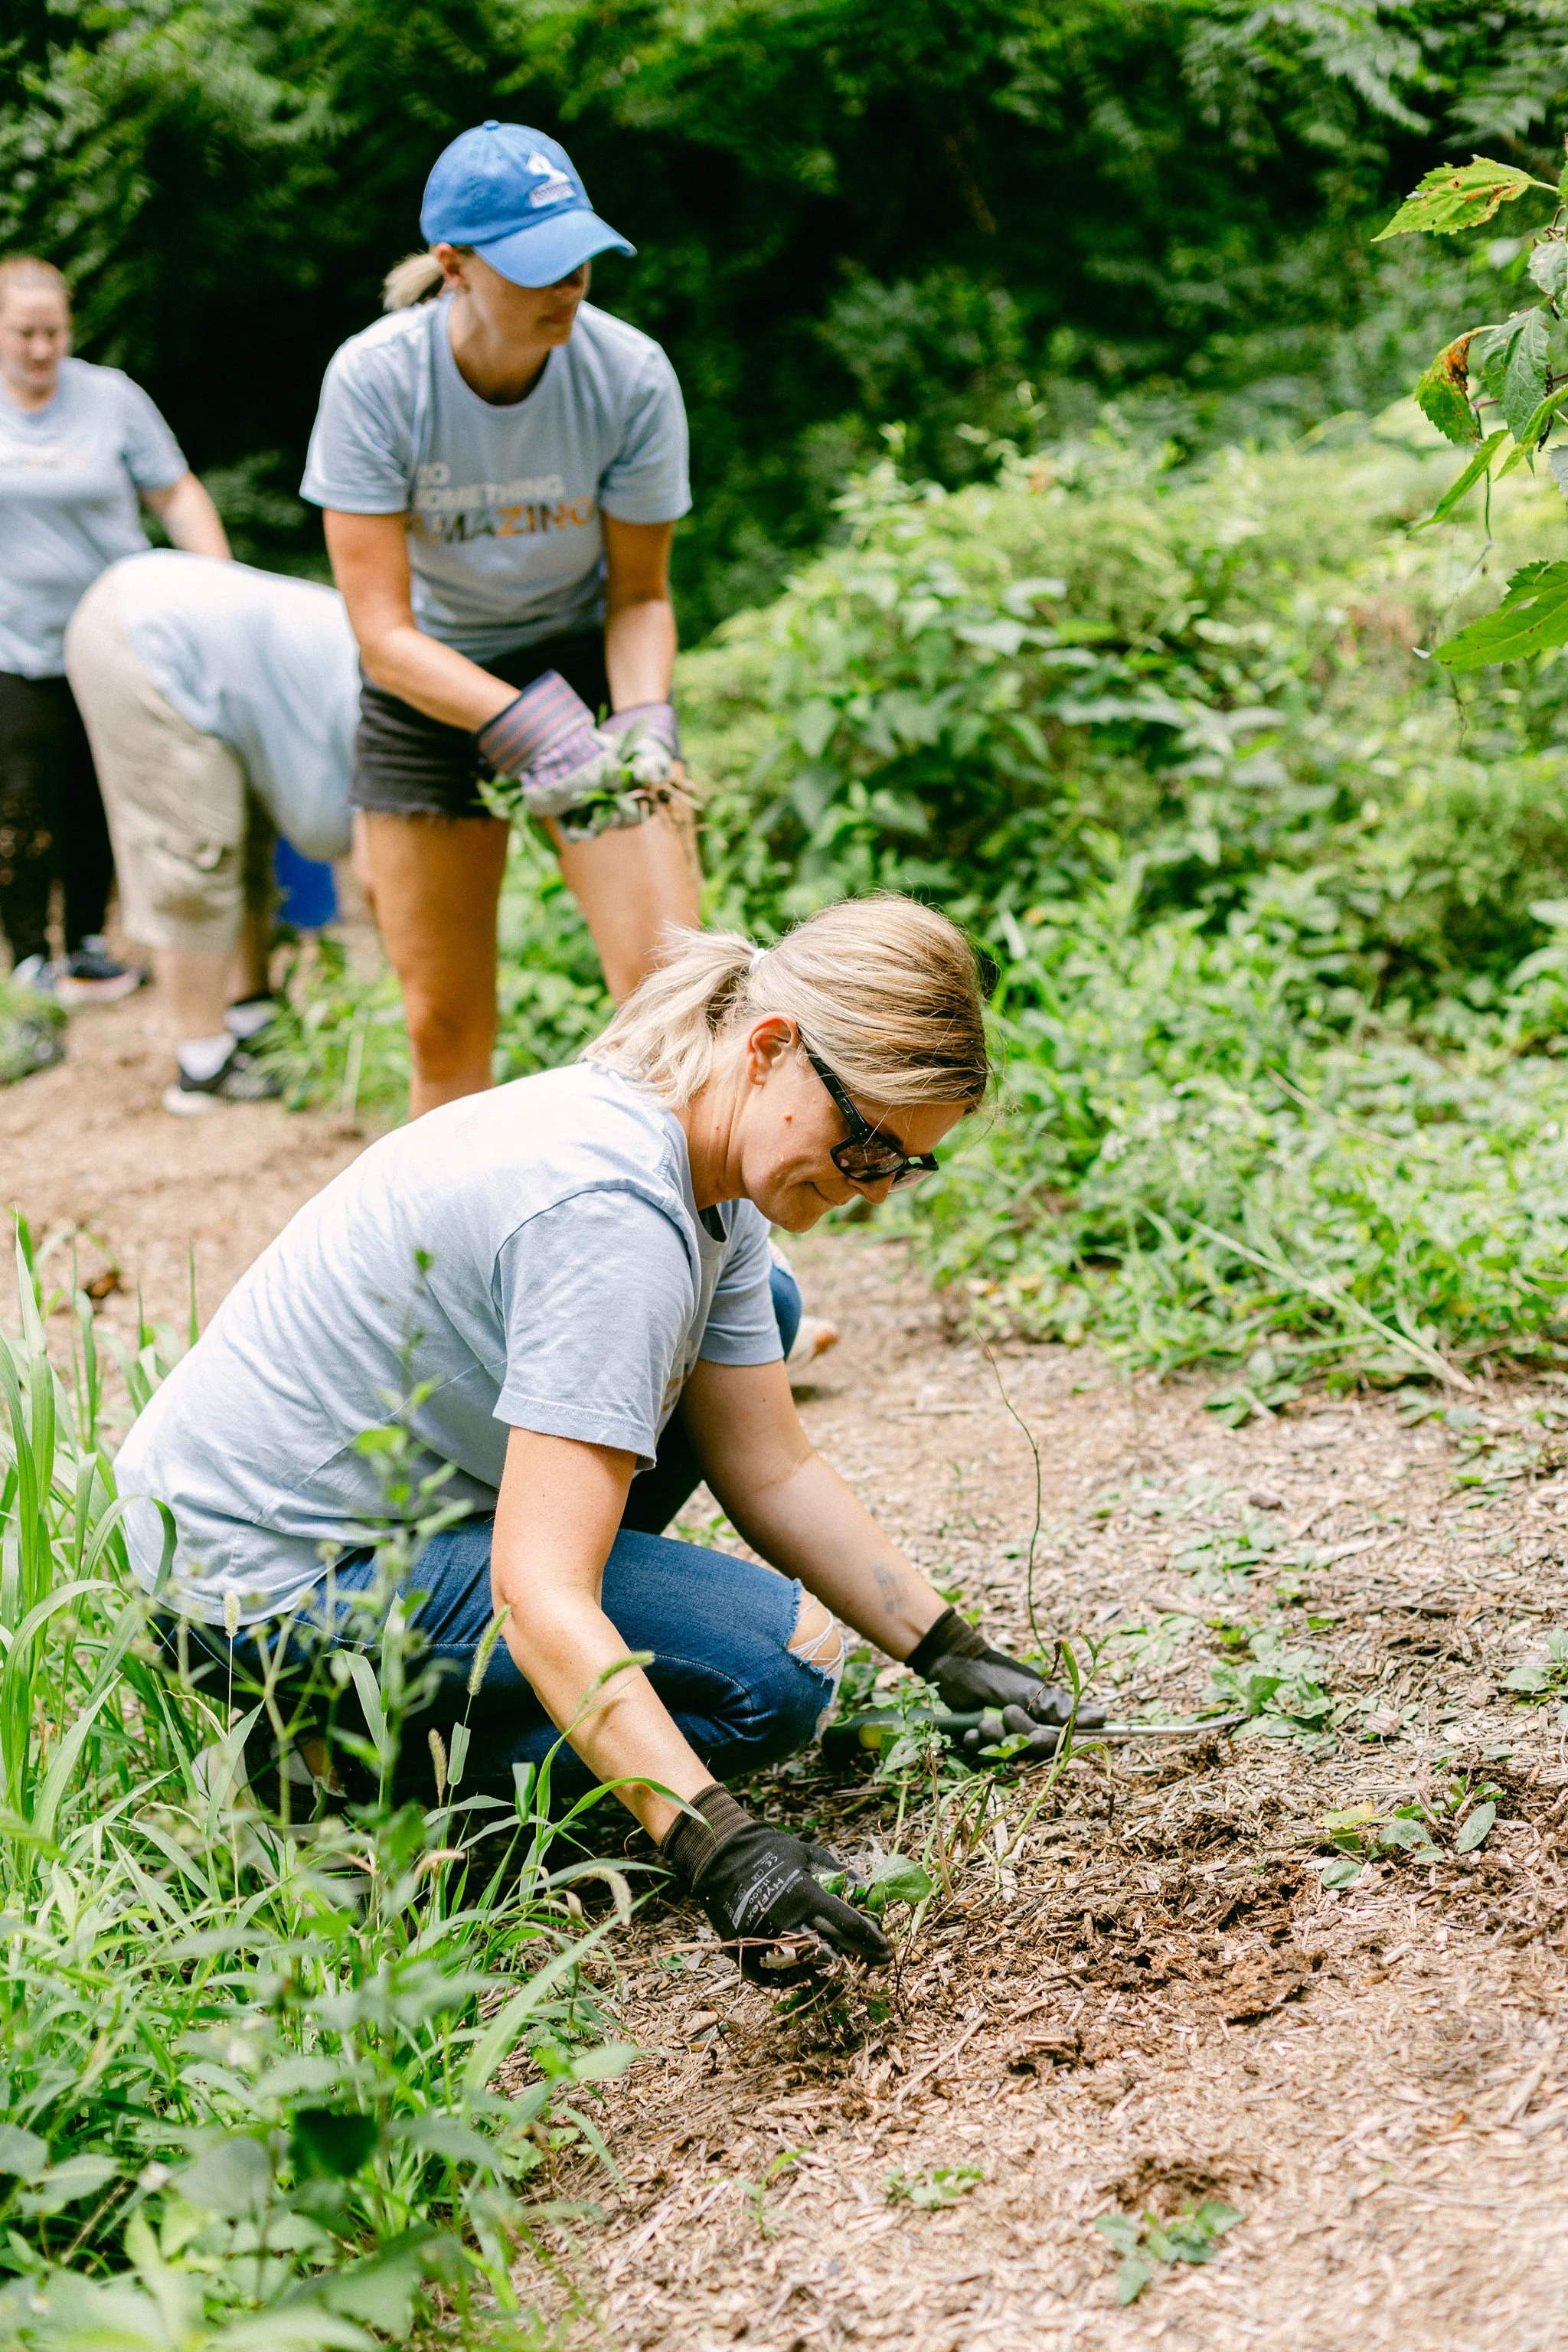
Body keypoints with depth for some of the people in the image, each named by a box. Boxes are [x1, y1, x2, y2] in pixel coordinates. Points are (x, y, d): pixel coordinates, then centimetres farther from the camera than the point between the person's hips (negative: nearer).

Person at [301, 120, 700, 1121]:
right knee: (446, 1030, 4)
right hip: (429, 690, 0)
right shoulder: (374, 379, -22)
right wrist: (522, 727, -39)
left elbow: (639, 594, -6)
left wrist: (644, 720, -26)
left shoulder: (631, 375, -19)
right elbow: (382, 629, -23)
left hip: (585, 659, 0)